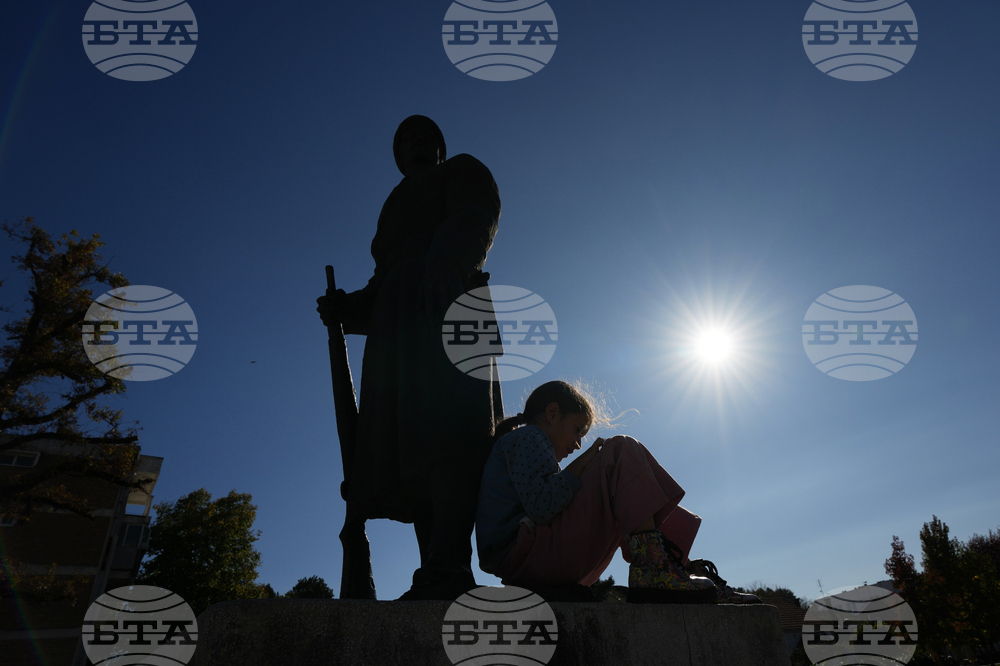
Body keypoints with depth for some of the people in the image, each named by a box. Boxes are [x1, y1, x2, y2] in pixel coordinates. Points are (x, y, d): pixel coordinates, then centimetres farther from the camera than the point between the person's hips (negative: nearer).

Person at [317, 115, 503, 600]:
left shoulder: (462, 171, 23)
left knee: (444, 432, -25)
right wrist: (345, 309, 11)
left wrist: (449, 260, -23)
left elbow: (477, 217, -3)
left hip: (445, 308, -6)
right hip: (397, 328, 7)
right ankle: (442, 580, -13)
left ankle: (446, 569, -32)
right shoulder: (398, 207, 40)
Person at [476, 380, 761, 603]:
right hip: (528, 553, -10)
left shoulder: (516, 447, 32)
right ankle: (652, 572, -24)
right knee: (622, 450, -11)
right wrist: (581, 466, -4)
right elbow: (541, 506, -17)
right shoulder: (527, 435, 1)